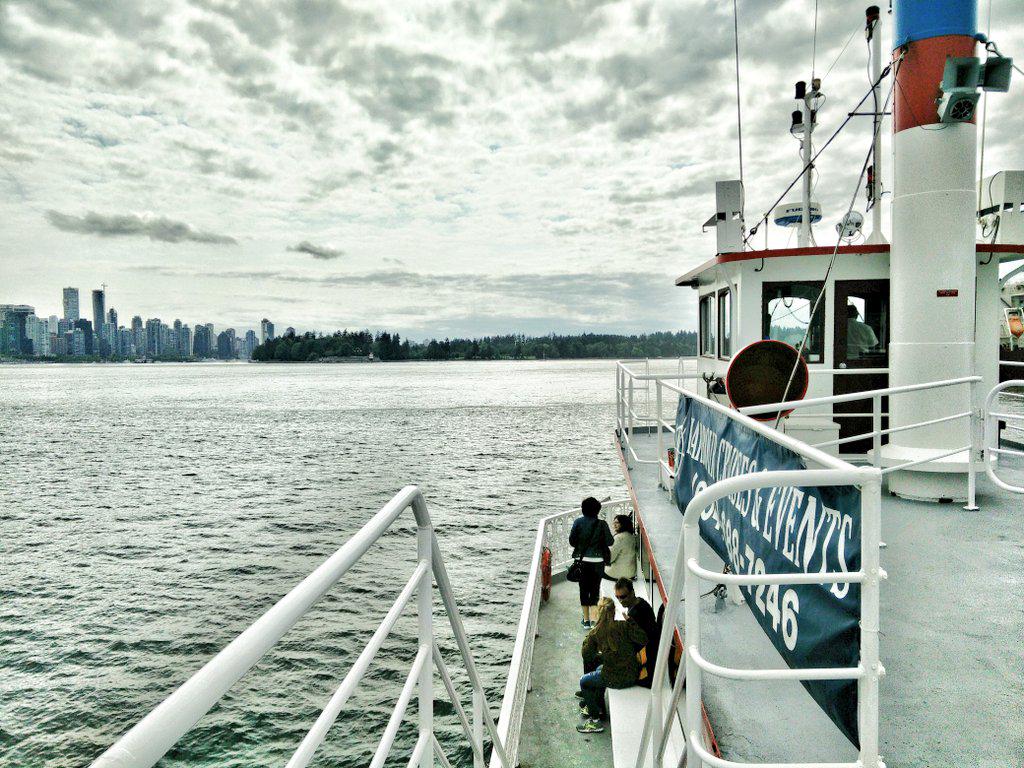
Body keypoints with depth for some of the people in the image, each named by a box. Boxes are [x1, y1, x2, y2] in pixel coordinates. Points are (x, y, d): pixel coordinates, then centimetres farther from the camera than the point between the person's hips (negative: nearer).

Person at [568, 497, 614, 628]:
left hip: (581, 560, 1)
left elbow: (572, 541, -5)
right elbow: (610, 542, -7)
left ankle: (586, 620, 18)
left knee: (583, 589, 12)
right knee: (595, 589, 10)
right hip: (597, 561, -1)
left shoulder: (578, 522, -7)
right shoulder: (602, 524, -11)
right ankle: (594, 618, 2)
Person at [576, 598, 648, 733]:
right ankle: (598, 708, 45)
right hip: (633, 675, 4)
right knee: (599, 670, 32)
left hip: (615, 680, -4)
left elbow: (587, 656, -1)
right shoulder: (625, 626, -12)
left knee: (584, 682, 22)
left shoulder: (595, 633, -10)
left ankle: (595, 719, 21)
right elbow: (644, 640, -18)